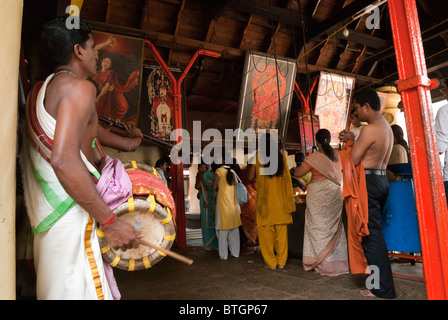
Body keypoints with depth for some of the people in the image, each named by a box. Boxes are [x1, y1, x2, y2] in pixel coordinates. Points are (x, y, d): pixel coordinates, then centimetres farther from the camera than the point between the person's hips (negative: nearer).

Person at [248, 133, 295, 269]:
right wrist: (290, 199, 7)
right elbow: (287, 178, 3)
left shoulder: (257, 156, -1)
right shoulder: (281, 156, 5)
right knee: (281, 230, 9)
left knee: (266, 230, 5)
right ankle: (281, 262, 13)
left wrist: (250, 166, 21)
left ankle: (271, 262, 9)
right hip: (281, 198, 3)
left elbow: (251, 178, 1)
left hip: (265, 198, -3)